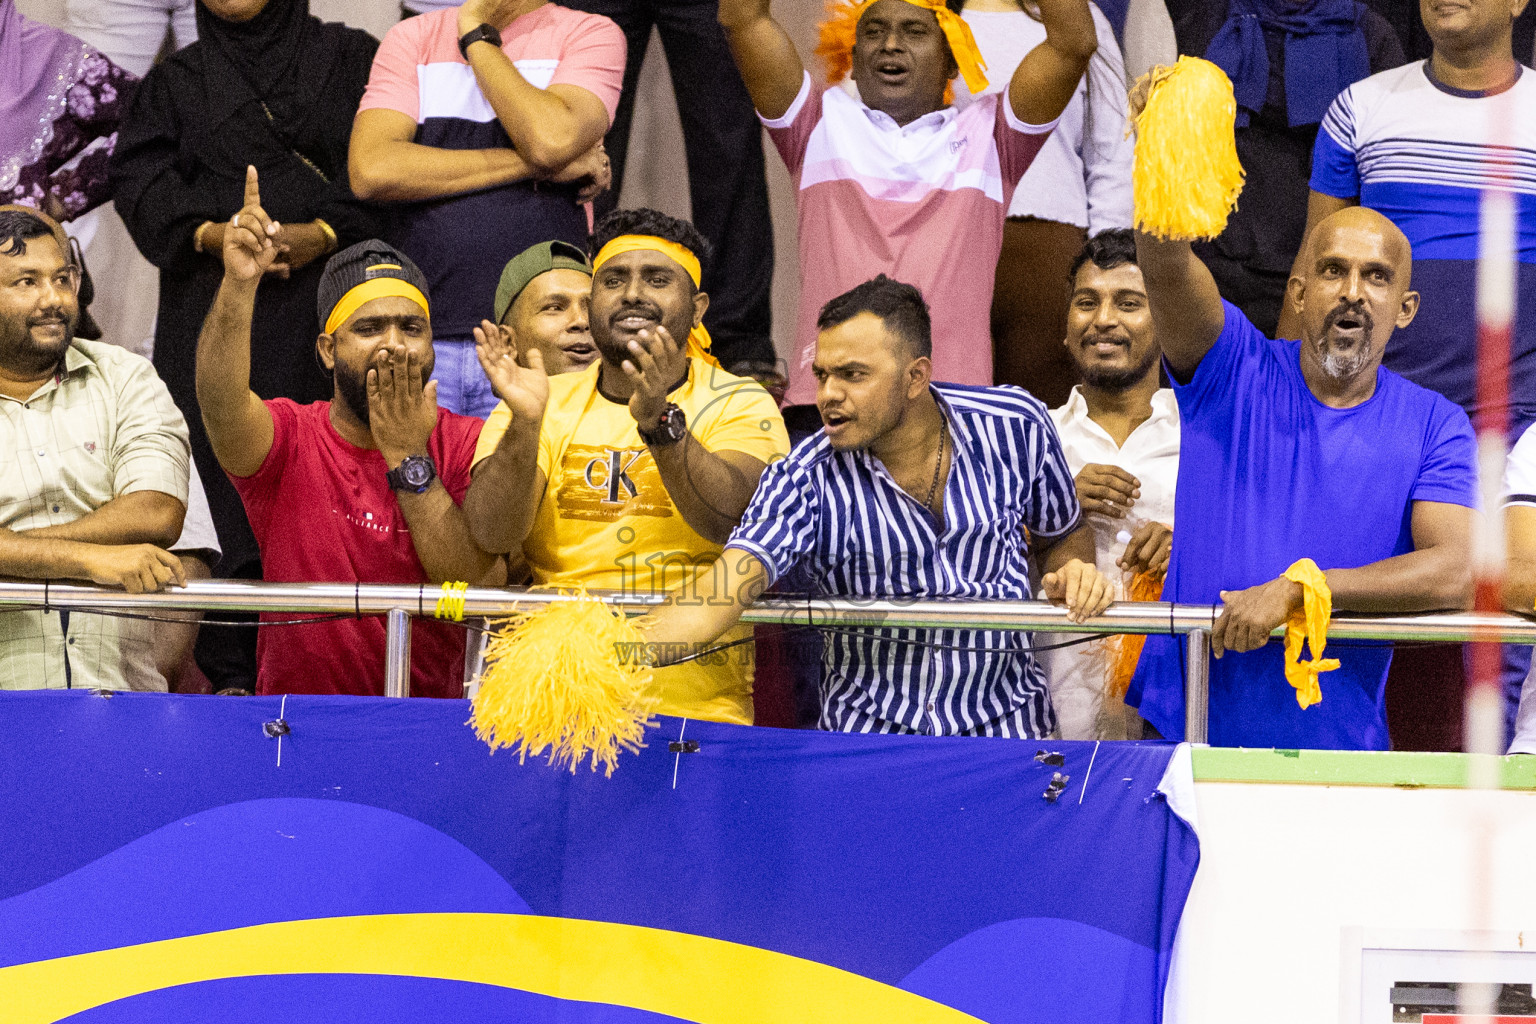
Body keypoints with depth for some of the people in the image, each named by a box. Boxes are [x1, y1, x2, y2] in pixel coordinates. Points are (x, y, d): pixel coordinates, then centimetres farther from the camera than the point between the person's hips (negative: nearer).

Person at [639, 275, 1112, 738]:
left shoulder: (1014, 427, -4)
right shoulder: (806, 483, -12)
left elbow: (1063, 535, 16)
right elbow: (714, 600, -24)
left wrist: (1072, 571, -8)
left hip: (1007, 726, 2)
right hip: (864, 734, -1)